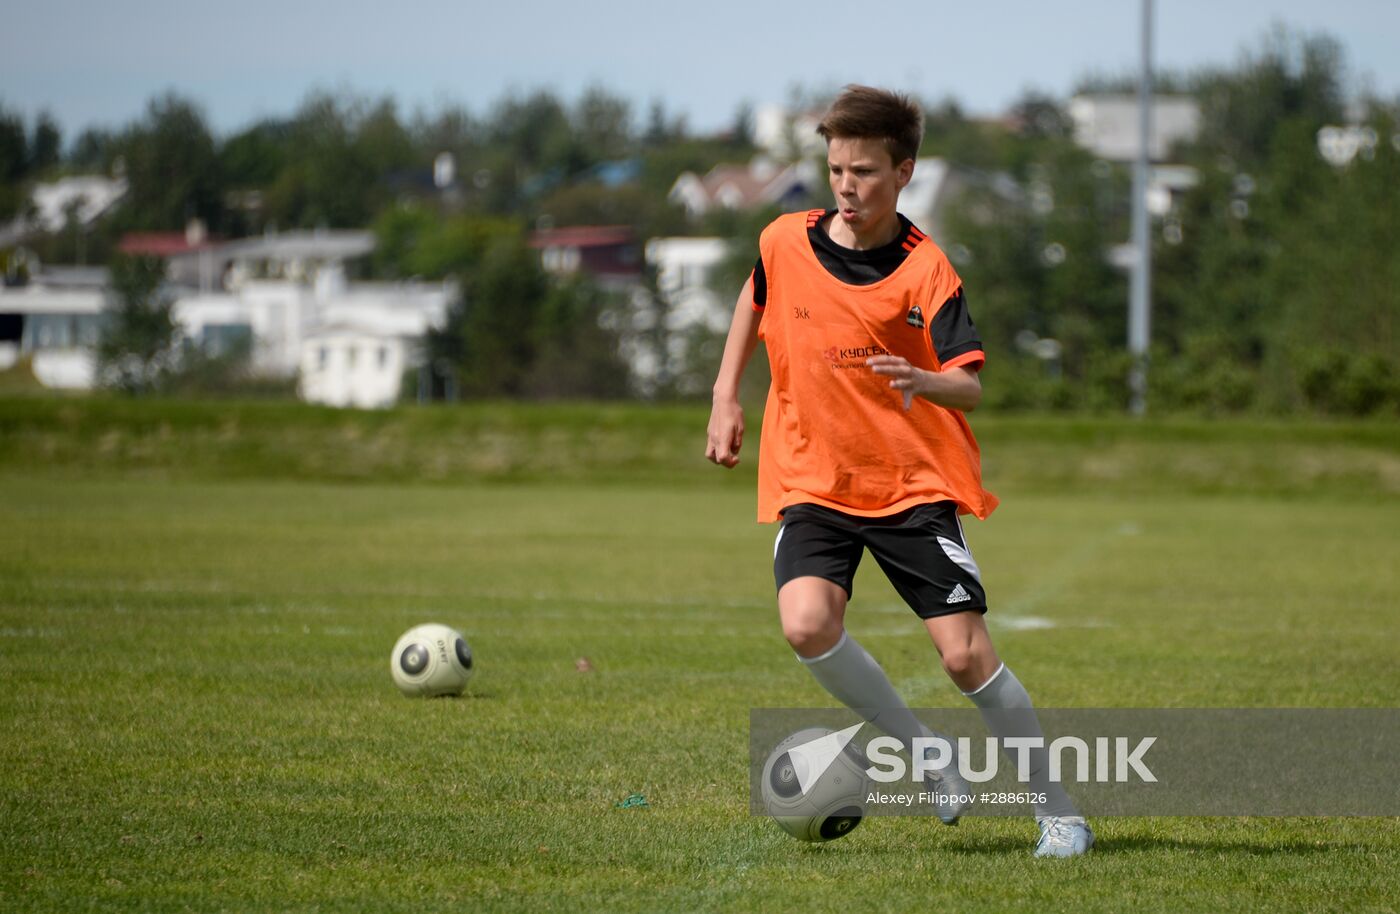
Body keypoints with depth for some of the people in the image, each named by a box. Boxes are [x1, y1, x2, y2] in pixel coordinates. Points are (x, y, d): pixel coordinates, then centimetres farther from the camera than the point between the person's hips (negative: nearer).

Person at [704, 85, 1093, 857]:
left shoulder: (925, 269, -10)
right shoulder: (786, 243, -1)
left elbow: (970, 386, -18)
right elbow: (755, 300, 23)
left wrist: (923, 381, -40)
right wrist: (725, 398, 18)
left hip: (915, 483, -2)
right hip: (812, 481, 2)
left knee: (966, 654, -10)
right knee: (807, 624, -25)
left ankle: (1058, 812, 8)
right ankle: (924, 756, -2)